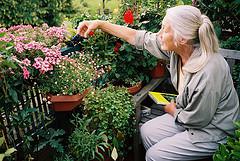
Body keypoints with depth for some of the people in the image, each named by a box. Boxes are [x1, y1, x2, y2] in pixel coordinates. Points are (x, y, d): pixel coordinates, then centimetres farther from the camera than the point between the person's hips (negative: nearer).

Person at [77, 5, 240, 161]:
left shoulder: (209, 72, -37)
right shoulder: (177, 48, -15)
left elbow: (195, 119, -24)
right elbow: (136, 37, -7)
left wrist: (172, 110, -4)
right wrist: (99, 23, -5)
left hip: (213, 130, -6)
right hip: (193, 114, 7)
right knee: (147, 131, 6)